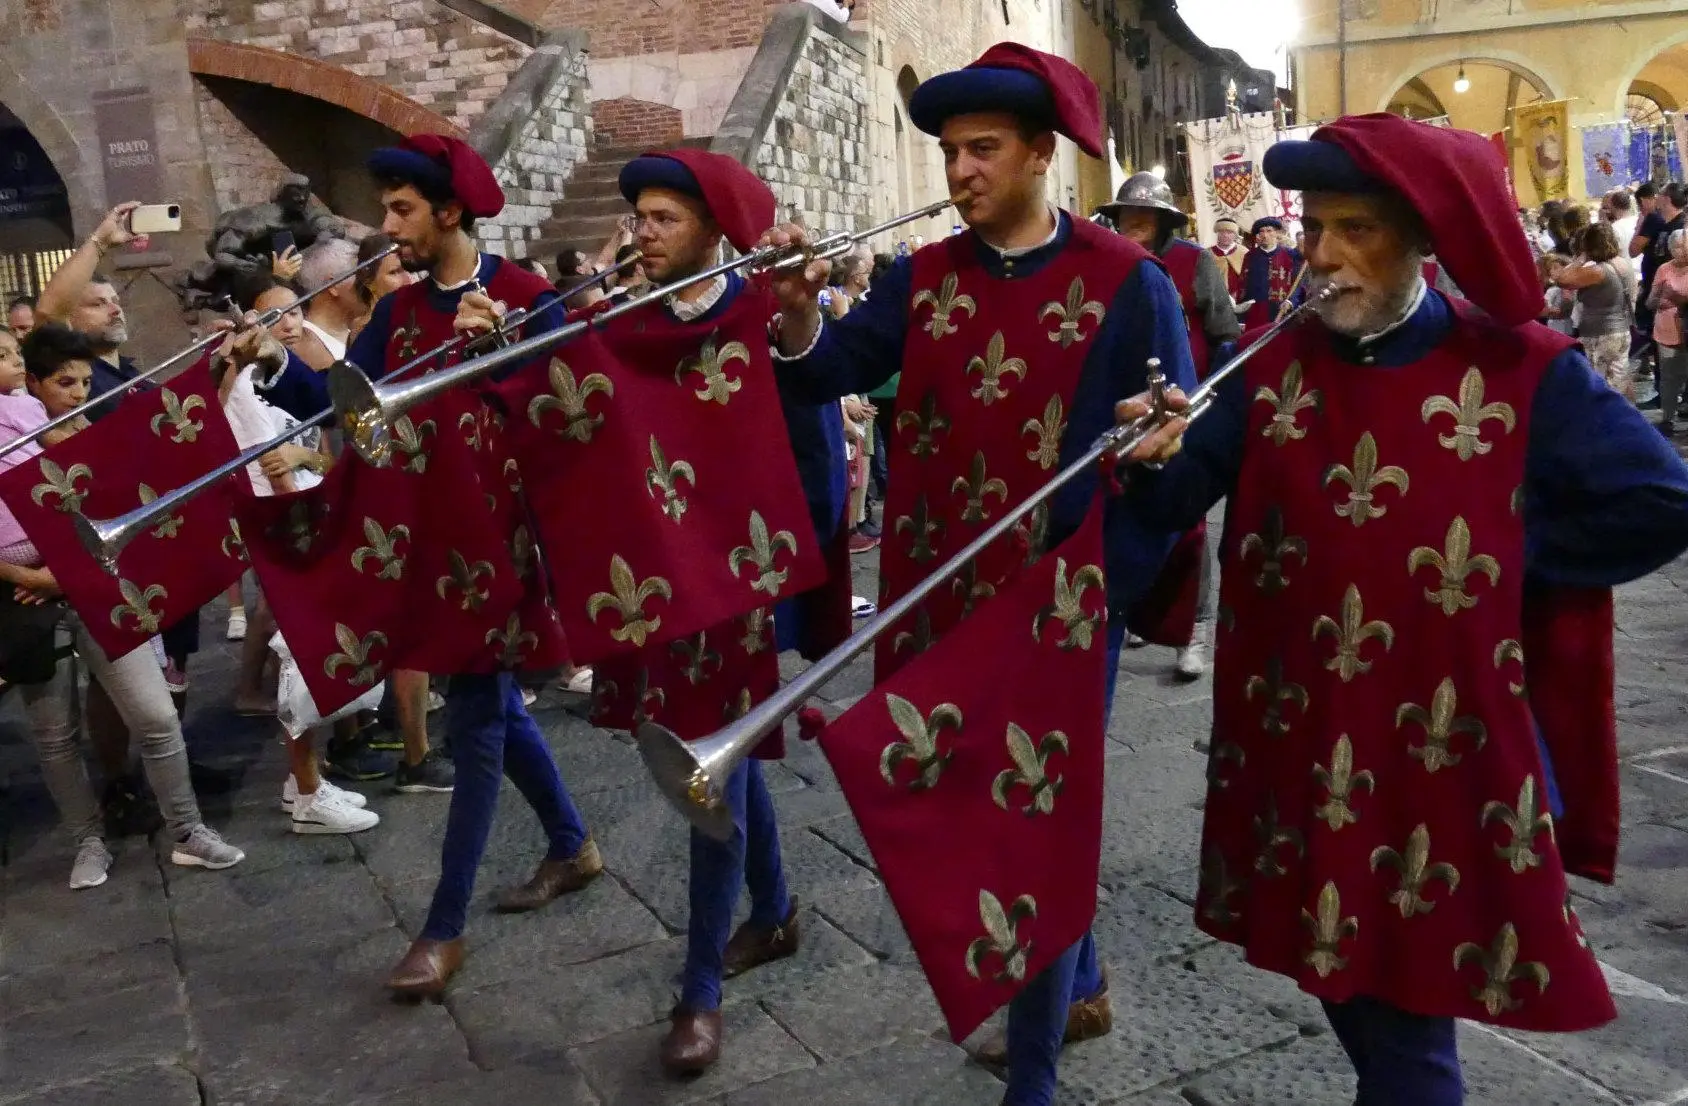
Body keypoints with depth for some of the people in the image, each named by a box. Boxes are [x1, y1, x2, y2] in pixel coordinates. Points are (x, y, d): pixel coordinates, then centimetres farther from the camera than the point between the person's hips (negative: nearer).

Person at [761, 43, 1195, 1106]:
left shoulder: (1127, 284, -7)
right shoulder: (925, 279, 6)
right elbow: (827, 372, -2)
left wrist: (1103, 586, -18)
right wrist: (799, 311, -22)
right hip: (941, 599, 5)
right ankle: (1081, 988, 44)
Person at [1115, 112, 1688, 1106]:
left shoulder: (1524, 374, -7)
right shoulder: (1275, 371, 3)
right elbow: (1182, 497, -7)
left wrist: (1503, 557, -9)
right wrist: (1160, 458, -28)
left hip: (1444, 752, -3)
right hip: (1301, 741, 4)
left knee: (1407, 1009, 5)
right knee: (1341, 978, 19)